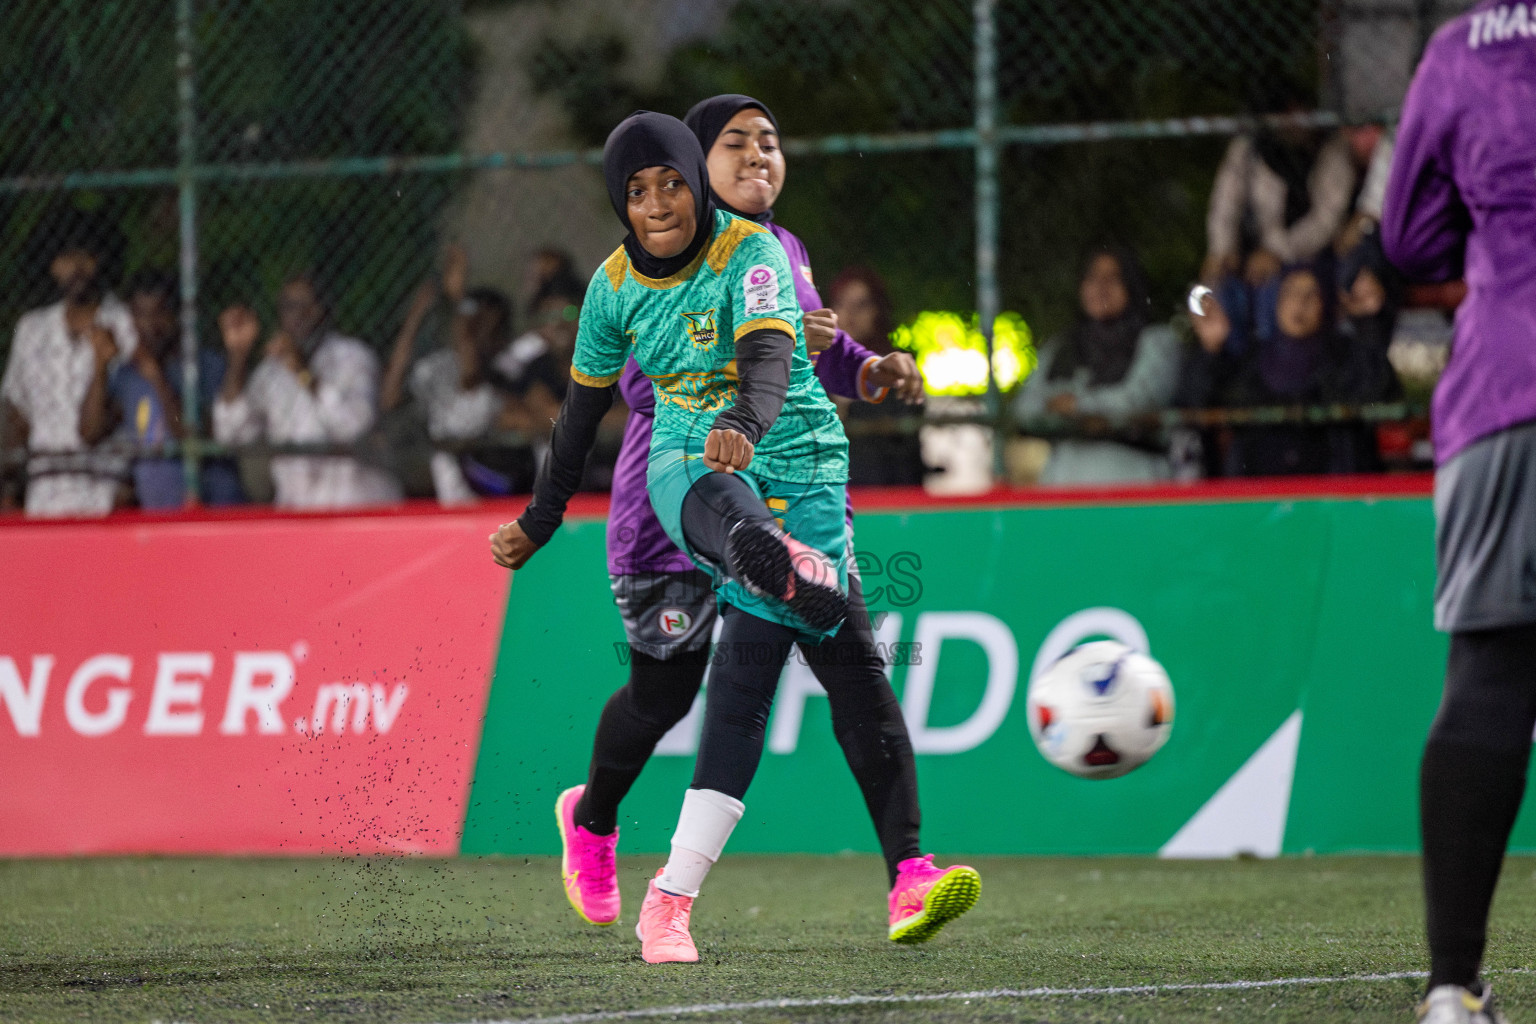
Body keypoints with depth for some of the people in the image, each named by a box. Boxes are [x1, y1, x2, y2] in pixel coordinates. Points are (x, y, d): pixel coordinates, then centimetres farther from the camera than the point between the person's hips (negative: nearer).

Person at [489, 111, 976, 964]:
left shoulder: (751, 254, -12)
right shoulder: (616, 286, 2)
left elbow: (768, 356, -30)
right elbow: (584, 407, 15)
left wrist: (746, 427, -52)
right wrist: (541, 520, 23)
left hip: (793, 465, -2)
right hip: (688, 462, 2)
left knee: (745, 688, -12)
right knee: (722, 507, -39)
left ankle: (672, 899, -12)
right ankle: (788, 568, -76)